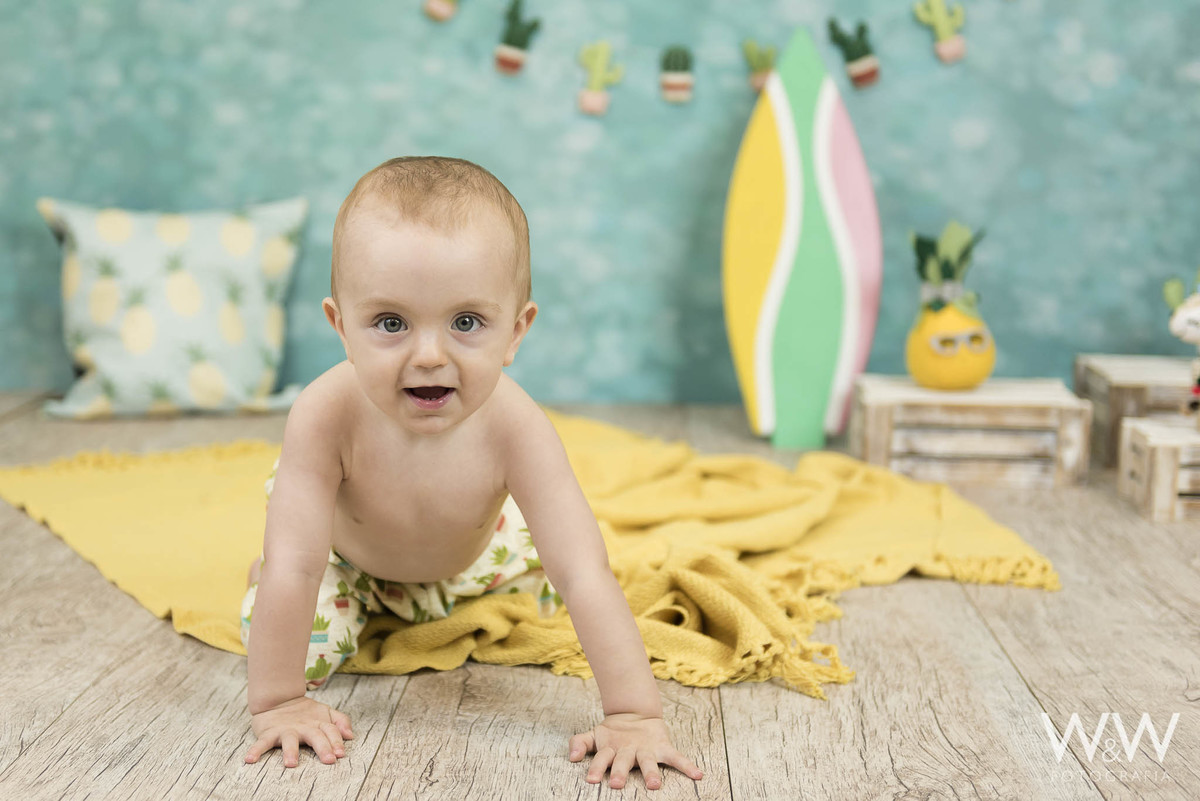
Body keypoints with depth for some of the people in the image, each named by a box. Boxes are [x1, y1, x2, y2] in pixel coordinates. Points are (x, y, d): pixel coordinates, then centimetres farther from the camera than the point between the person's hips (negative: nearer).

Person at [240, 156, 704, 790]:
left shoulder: (512, 429, -41)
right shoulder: (326, 416, -44)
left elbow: (585, 577, -41)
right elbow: (293, 570, -37)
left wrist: (635, 715, -44)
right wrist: (277, 702, -33)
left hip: (467, 548, 2)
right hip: (345, 548, -2)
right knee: (304, 648, -14)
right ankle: (360, 597, 20)